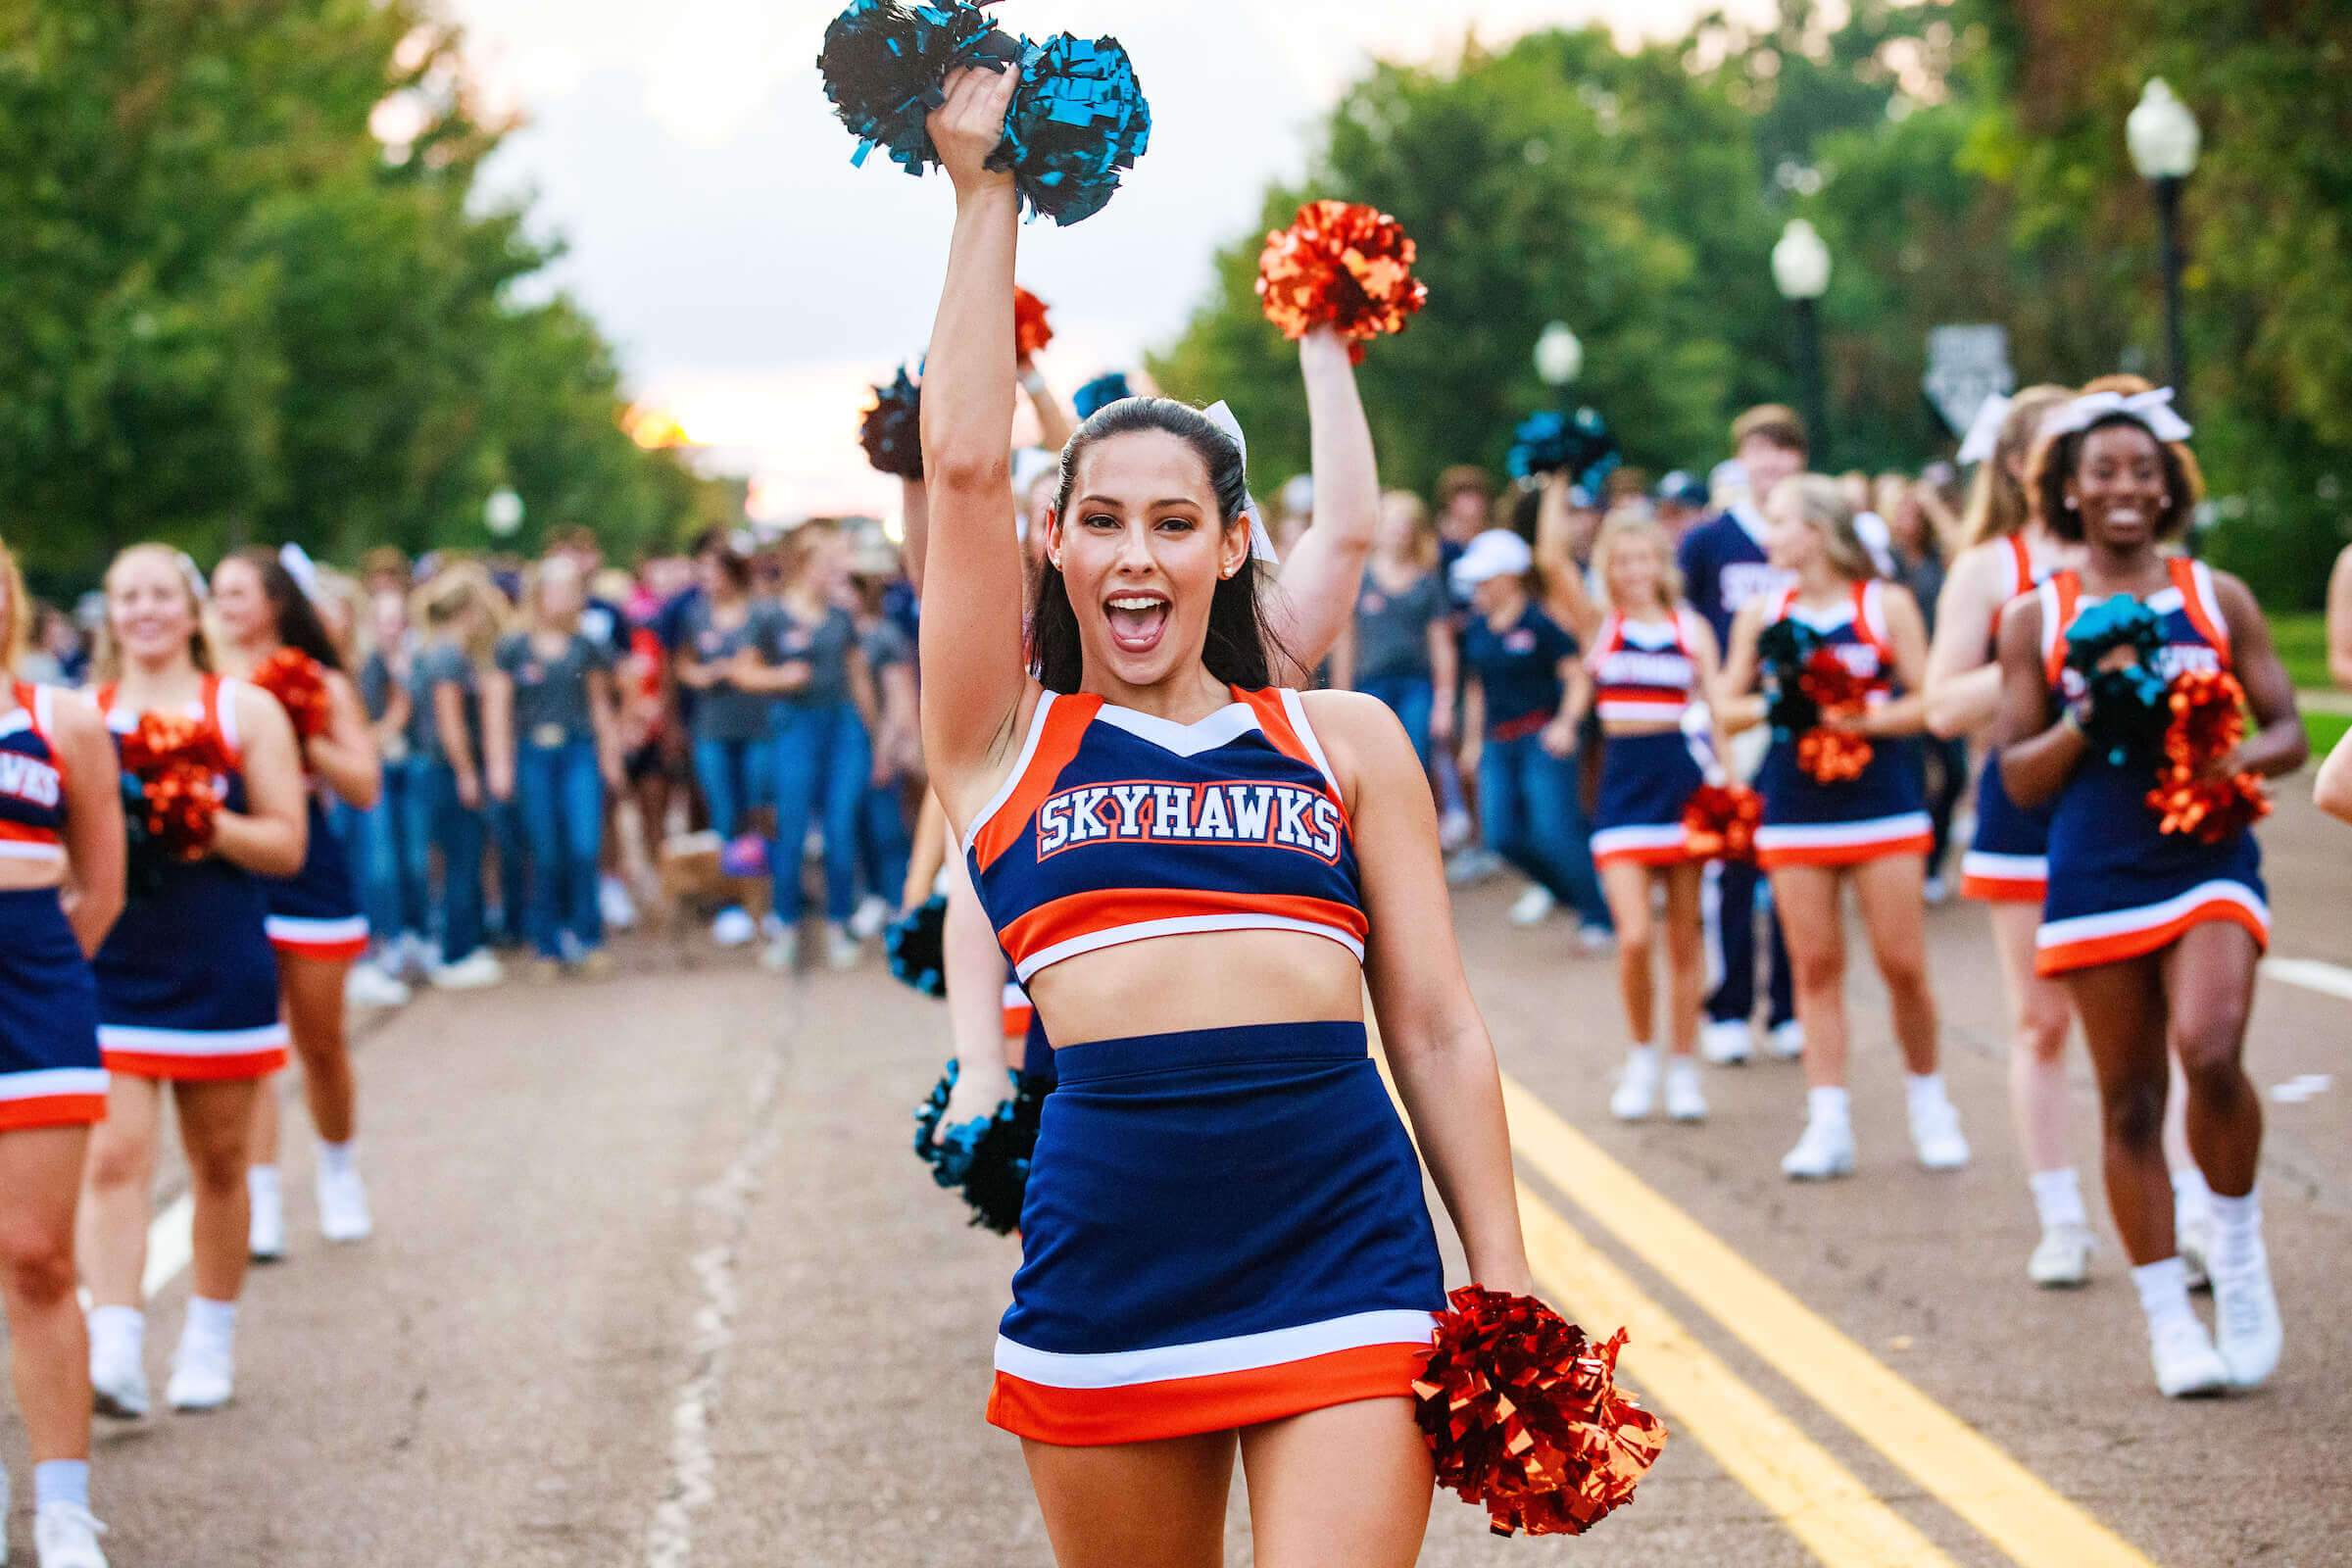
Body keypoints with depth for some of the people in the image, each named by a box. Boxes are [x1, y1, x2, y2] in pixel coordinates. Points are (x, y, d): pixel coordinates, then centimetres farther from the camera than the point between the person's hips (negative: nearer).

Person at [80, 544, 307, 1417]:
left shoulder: (246, 711, 3)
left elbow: (286, 844, -1)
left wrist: (205, 824, -17)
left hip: (222, 974, 0)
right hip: (109, 974, 0)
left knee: (219, 1164, 10)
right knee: (113, 1159, -13)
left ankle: (210, 1344, 24)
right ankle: (114, 1355, -19)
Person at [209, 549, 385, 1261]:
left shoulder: (321, 687, 2)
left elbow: (363, 788, -5)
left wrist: (304, 739, -16)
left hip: (307, 879, 0)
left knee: (321, 1043, 10)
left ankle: (338, 1167, 34)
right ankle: (260, 1202, -9)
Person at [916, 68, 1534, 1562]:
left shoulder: (1345, 740, 15)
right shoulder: (1010, 744, 12)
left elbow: (1438, 1026, 13)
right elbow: (964, 462, 3)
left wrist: (1507, 1298, 7)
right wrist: (987, 197, 10)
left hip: (1343, 1239, 0)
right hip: (1105, 1250, 0)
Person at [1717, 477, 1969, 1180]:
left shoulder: (1886, 605, 0)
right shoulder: (1761, 614, 8)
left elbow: (1927, 701, -3)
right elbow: (1726, 706, 10)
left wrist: (1861, 719, -16)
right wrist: (1775, 707, -9)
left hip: (1882, 806, -2)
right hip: (1795, 811, 3)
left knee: (1903, 963, -3)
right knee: (1815, 964, 0)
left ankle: (1928, 1101, 16)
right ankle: (1828, 1122, 2)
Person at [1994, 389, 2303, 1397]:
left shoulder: (2217, 598, 7)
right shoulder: (2035, 620, 6)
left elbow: (2287, 734, 9)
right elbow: (2020, 777, 4)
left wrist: (2236, 761, -12)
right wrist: (2090, 714, -12)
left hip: (2210, 863, -1)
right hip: (2096, 880, 1)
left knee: (2210, 1051, -24)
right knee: (2130, 1103, 3)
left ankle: (2239, 1246, 1)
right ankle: (2170, 1320, 15)